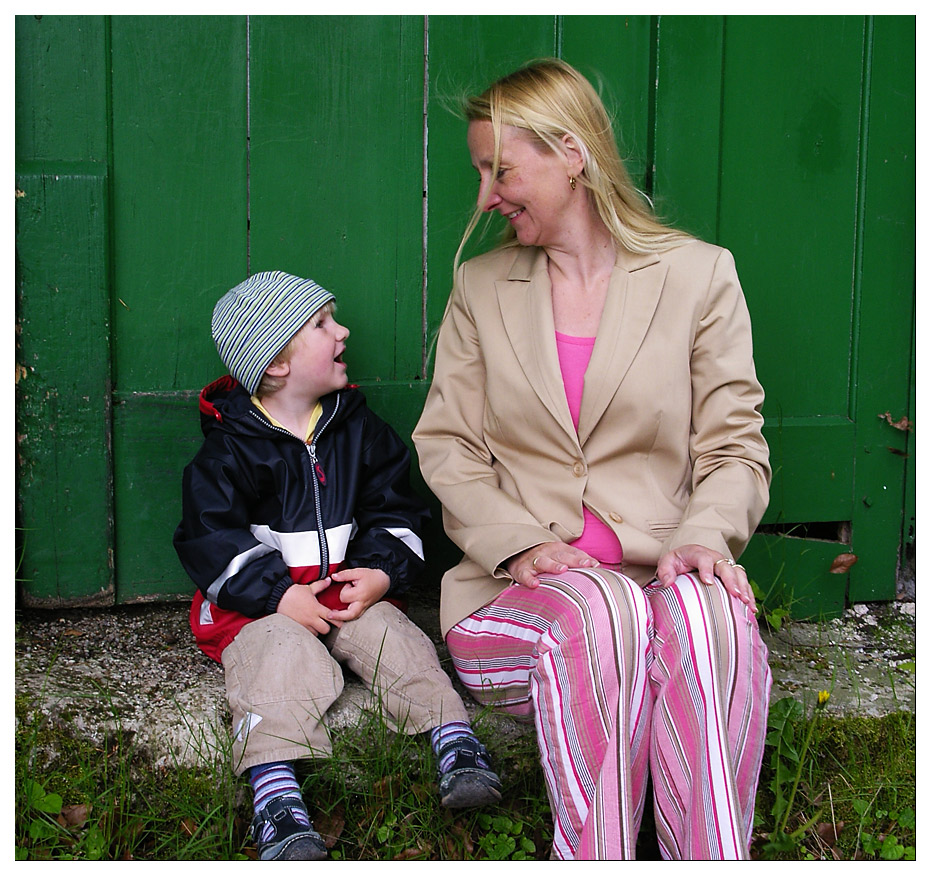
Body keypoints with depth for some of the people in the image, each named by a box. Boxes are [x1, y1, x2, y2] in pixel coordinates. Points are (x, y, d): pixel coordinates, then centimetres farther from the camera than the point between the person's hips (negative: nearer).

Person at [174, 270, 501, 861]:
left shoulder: (358, 428, 9)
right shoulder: (231, 446, -4)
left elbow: (396, 509, 11)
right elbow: (209, 536, -8)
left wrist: (381, 573, -8)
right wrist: (278, 594, -18)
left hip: (355, 587, 4)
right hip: (265, 602, -4)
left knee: (398, 641, -21)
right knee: (282, 658, -30)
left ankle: (457, 745, -22)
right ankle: (275, 794, -42)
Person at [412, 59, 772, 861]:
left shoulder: (700, 274, 9)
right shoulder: (479, 288, 15)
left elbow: (734, 446, 6)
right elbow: (446, 447, 9)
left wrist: (703, 536, -16)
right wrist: (519, 544, -9)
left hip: (661, 577, 0)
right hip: (519, 593, 1)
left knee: (708, 610, -36)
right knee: (602, 611, -35)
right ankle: (594, 857, -26)